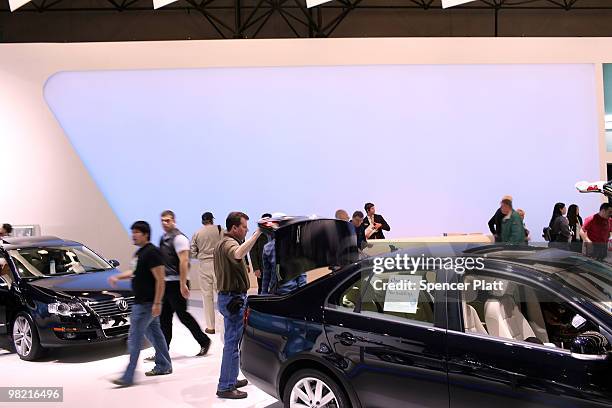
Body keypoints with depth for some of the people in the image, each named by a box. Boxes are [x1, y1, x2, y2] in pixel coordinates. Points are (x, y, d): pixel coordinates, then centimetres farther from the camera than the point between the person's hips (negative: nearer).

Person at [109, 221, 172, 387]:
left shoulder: (152, 252, -18)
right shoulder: (140, 252, 12)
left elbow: (160, 280, -21)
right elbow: (136, 272, 27)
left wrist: (157, 303, -24)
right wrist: (117, 277, 14)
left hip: (146, 303, -10)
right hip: (141, 301, 10)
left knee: (134, 338, -6)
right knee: (154, 333, 17)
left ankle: (128, 377, 0)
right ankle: (164, 366, 29)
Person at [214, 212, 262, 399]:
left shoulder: (222, 243, 17)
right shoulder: (228, 243, -18)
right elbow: (238, 254, -43)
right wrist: (257, 233, -48)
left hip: (228, 296, 11)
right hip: (233, 298, -11)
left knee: (232, 341, 18)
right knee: (232, 342, -6)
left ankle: (230, 379, 29)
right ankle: (225, 387, 0)